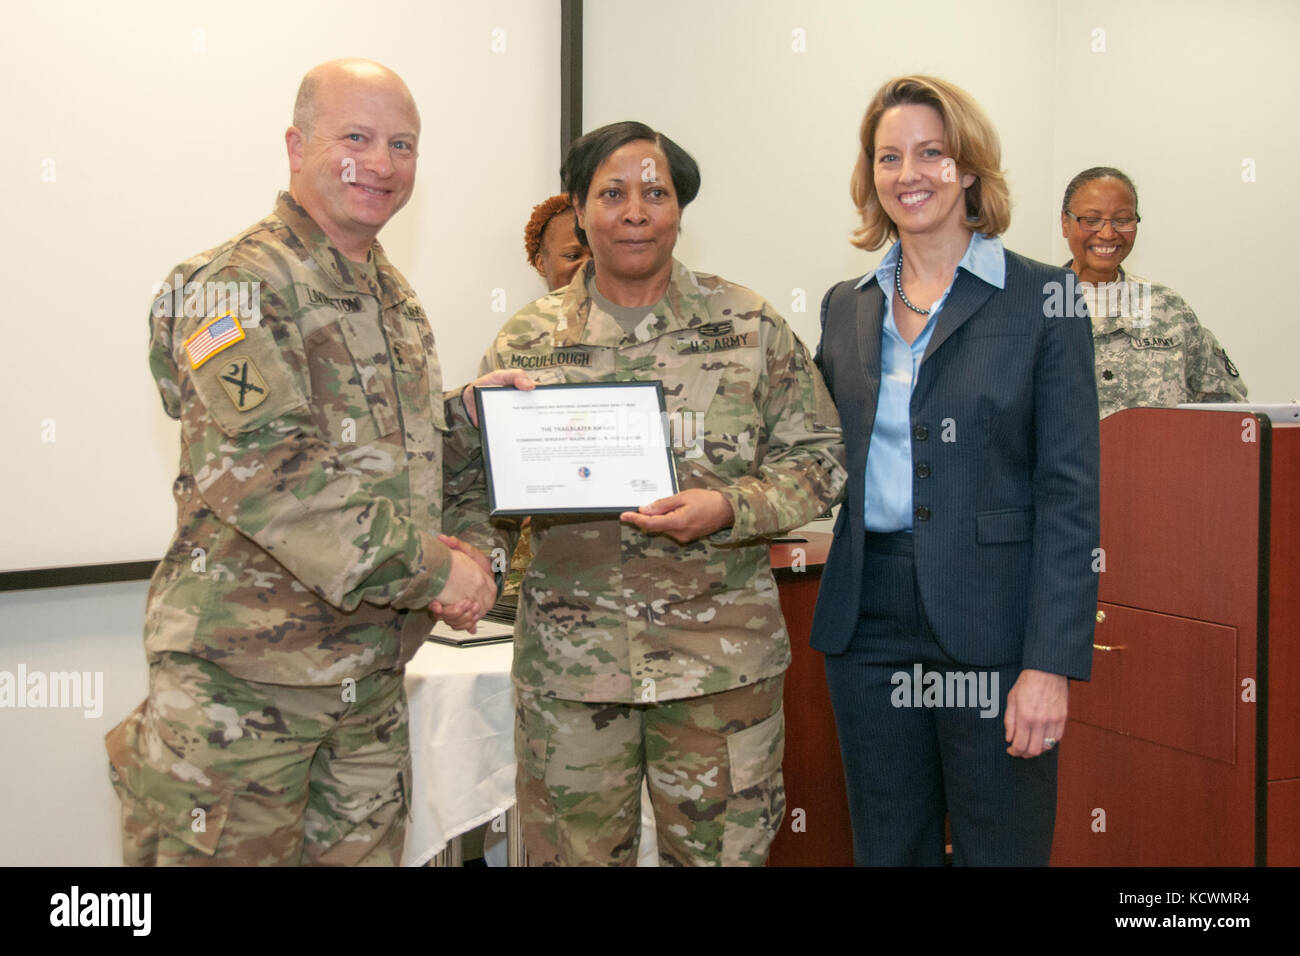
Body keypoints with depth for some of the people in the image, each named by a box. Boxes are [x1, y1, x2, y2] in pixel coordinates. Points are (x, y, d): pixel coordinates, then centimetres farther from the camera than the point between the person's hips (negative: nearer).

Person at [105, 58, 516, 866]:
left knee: (365, 849, 15)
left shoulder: (398, 300, 15)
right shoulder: (239, 284, -12)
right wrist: (432, 569, -21)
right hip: (244, 672, -8)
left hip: (371, 679, 8)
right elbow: (264, 474, -24)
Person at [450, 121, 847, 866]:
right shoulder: (529, 341, 5)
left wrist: (729, 508, -16)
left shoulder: (750, 326, 2)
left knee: (723, 848, 11)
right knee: (576, 850, 12)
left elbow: (818, 457, 2)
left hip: (722, 654, 0)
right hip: (569, 656, 1)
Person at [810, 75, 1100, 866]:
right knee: (886, 849, 15)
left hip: (990, 622, -4)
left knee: (1001, 846, 7)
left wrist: (1053, 661, -13)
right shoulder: (846, 306, 11)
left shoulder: (1041, 298, -3)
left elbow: (1070, 493, -8)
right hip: (869, 621, 4)